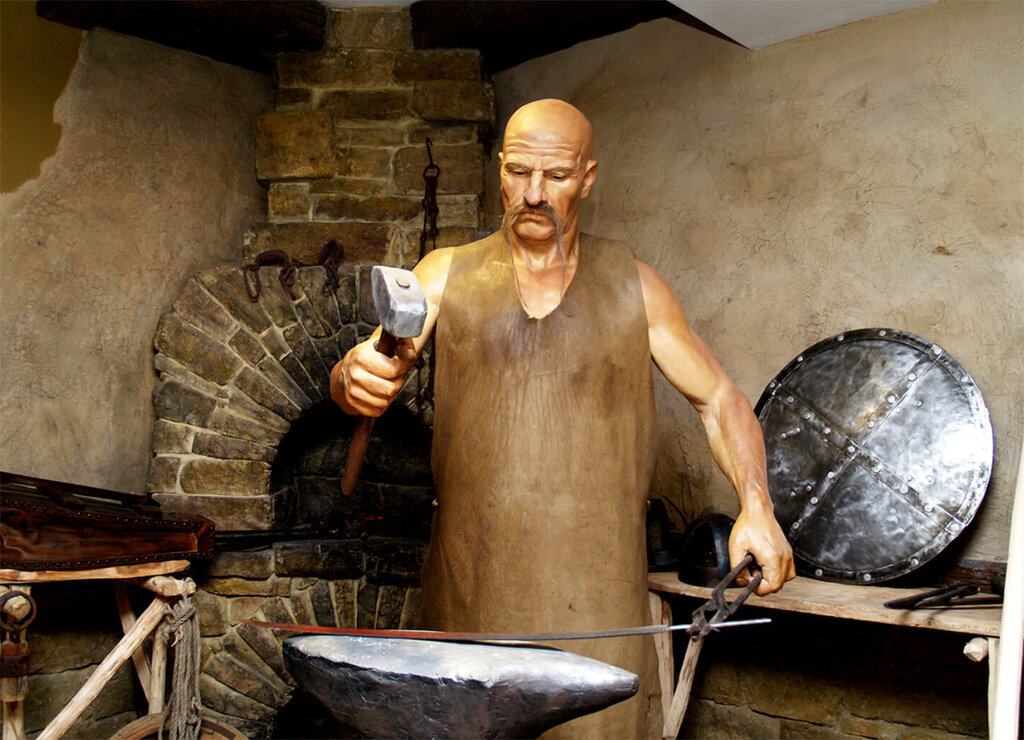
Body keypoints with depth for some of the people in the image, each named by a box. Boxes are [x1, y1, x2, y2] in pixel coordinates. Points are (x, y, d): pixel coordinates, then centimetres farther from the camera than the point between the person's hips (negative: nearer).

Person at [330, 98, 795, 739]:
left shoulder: (633, 287, 7)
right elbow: (364, 374, 0)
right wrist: (355, 380, -25)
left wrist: (756, 507, -5)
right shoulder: (446, 276, 8)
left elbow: (720, 400, 11)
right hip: (471, 595, 1)